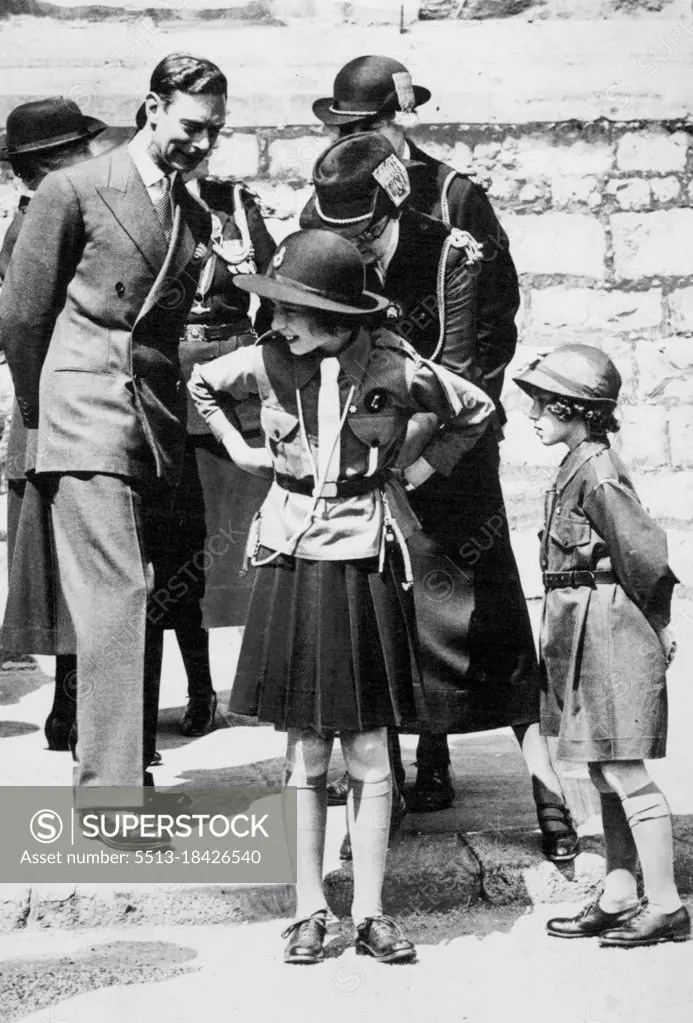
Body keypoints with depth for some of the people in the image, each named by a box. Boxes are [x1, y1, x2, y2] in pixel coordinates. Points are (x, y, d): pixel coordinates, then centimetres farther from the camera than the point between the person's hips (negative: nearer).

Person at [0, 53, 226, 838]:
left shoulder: (196, 216, 16)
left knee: (140, 603, 7)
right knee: (116, 597, -14)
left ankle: (128, 768, 17)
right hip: (89, 419, -6)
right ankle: (111, 790, -11)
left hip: (159, 427, 6)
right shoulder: (74, 191, -1)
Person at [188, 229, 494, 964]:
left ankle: (370, 913, 16)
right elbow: (198, 384, 18)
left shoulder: (395, 369, -9)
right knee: (305, 754, 7)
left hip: (366, 566, -1)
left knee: (368, 756, 4)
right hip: (293, 566, 1)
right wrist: (238, 448, 11)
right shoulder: (266, 363, -3)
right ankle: (309, 911, 18)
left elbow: (478, 411, 7)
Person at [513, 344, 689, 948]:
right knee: (608, 773, 13)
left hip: (607, 632, -10)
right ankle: (619, 900, 22)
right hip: (586, 638, 10)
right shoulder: (578, 468, 12)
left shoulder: (598, 473, -16)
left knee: (623, 772, -4)